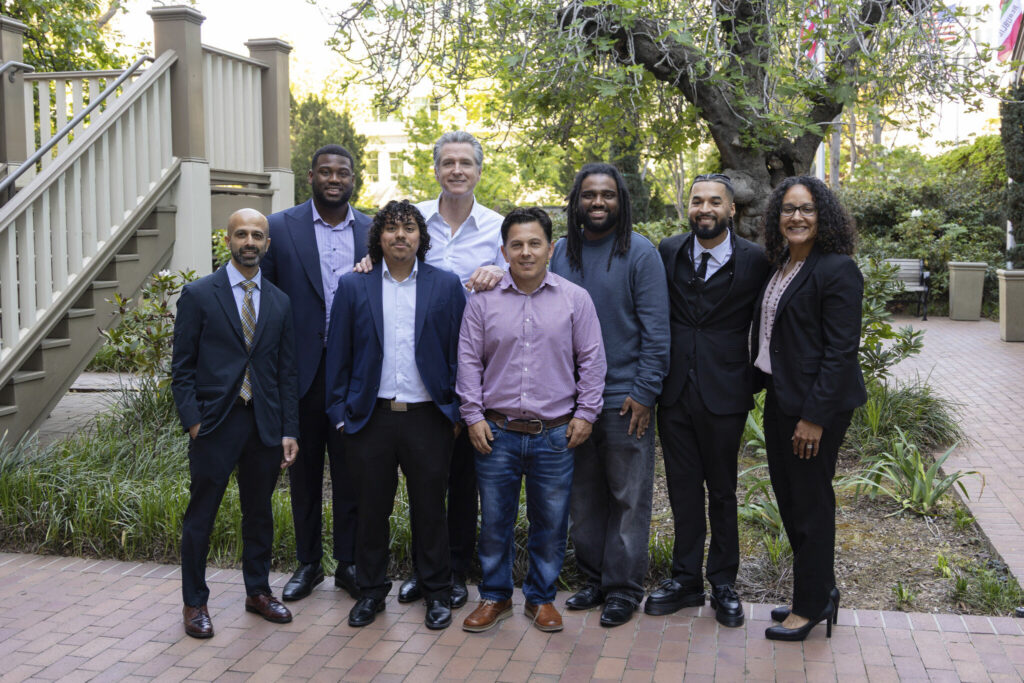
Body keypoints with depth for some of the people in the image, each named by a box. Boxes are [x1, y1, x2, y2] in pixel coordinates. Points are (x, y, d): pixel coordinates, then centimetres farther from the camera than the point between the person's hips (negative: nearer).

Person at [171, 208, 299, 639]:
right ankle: (194, 603, 19)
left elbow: (286, 372, 10)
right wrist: (193, 422, -11)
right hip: (214, 423, -3)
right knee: (200, 515, 4)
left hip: (265, 425, 4)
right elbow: (182, 367, -2)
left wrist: (289, 430, 4)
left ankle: (258, 591, 29)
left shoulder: (279, 302, 10)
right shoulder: (199, 294, -1)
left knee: (259, 513, 13)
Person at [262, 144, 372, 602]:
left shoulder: (371, 232, 4)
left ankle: (349, 563, 23)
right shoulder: (280, 228, -2)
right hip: (301, 370, -1)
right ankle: (308, 563, 27)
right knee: (304, 472, 12)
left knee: (351, 472, 9)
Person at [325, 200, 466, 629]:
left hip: (428, 416, -1)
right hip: (370, 417, 1)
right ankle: (371, 590, 26)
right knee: (371, 509, 10)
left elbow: (461, 352, 3)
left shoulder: (446, 285, 4)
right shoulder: (353, 287, 5)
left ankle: (437, 593, 23)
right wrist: (340, 412, 2)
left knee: (430, 509, 8)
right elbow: (338, 354, 6)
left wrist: (458, 411, 0)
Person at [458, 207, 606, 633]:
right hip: (497, 432, 0)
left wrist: (585, 413, 0)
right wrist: (473, 416, 0)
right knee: (494, 520, 9)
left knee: (551, 522, 8)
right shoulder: (482, 301, 2)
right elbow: (469, 362, 5)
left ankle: (541, 598, 26)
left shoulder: (575, 299, 2)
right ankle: (495, 597, 27)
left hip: (556, 434, 0)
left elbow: (591, 360, 5)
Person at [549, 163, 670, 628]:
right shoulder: (562, 252, 8)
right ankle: (593, 579, 26)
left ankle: (623, 588, 15)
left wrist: (645, 393, -13)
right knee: (584, 496, 12)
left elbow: (656, 329, -8)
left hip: (624, 398, -4)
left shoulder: (639, 253, -5)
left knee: (628, 498, 3)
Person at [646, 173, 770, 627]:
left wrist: (754, 381, -2)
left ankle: (723, 582, 24)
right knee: (683, 488, 12)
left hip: (724, 394, -2)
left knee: (722, 491, 10)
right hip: (674, 390, 3)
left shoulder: (753, 260, -4)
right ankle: (685, 578, 25)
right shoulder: (668, 252, 4)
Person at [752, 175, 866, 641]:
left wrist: (815, 416, -20)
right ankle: (820, 592, 31)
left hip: (815, 404, -8)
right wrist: (768, 389, 10)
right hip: (779, 398, 8)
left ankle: (811, 606, 19)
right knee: (789, 497, 15)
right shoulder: (780, 267, 11)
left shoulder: (837, 270, -14)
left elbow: (841, 351, -18)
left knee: (810, 502, 3)